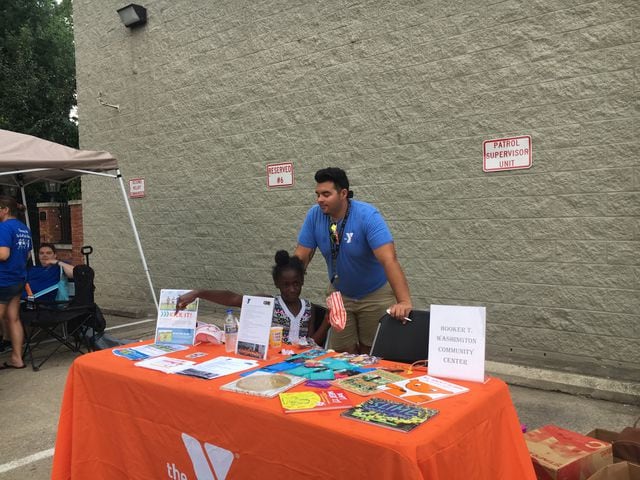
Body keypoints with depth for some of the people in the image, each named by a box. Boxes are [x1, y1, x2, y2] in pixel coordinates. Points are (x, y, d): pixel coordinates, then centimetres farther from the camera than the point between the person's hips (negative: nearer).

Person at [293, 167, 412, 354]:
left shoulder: (367, 216, -25)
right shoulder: (315, 215, -13)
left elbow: (389, 260, -34)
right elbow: (301, 257, -9)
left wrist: (404, 302, -44)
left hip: (375, 295, -3)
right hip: (339, 294, 3)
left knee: (370, 353, 8)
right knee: (343, 353, 8)